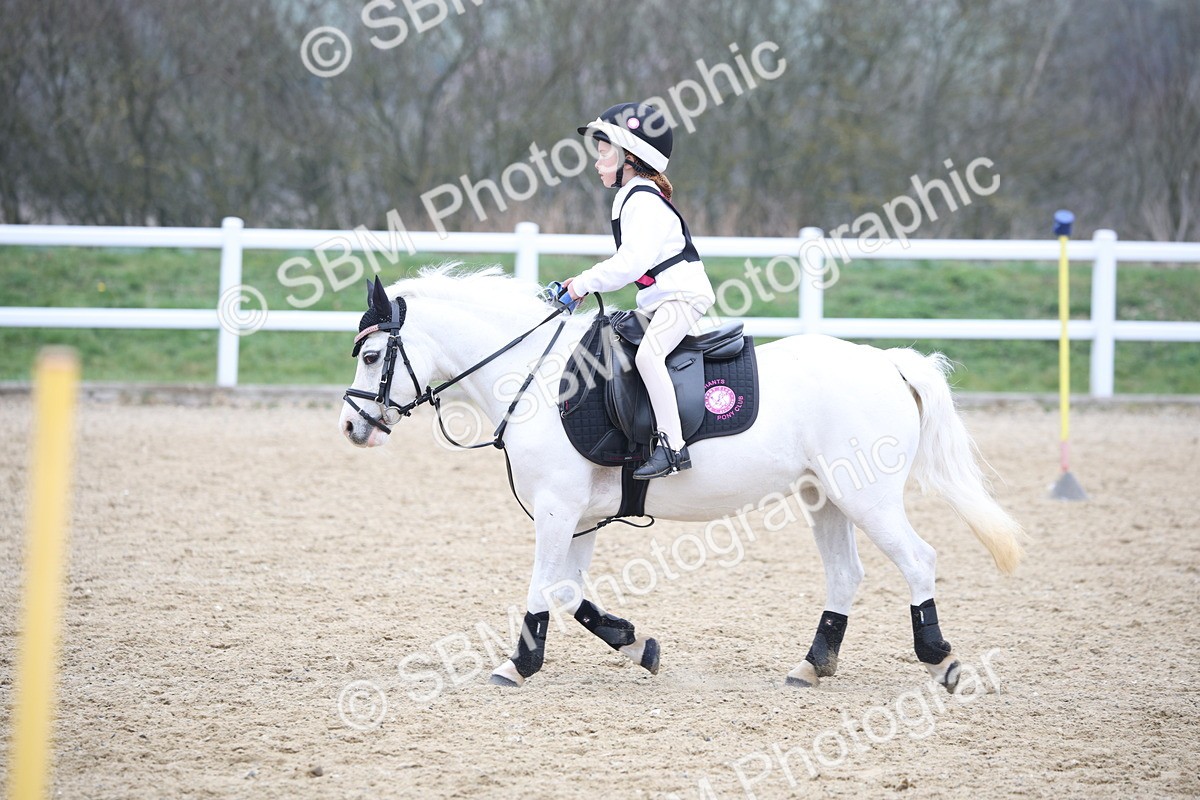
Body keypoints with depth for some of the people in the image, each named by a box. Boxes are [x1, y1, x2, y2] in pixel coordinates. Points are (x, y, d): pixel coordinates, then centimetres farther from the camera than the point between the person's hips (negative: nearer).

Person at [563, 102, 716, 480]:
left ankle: (673, 446, -33)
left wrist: (586, 283, -18)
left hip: (683, 294, -12)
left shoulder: (643, 201, -16)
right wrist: (587, 280, 10)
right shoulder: (631, 197, 17)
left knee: (648, 352, -29)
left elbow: (631, 263, -26)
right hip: (659, 299, 12)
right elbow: (628, 259, 21)